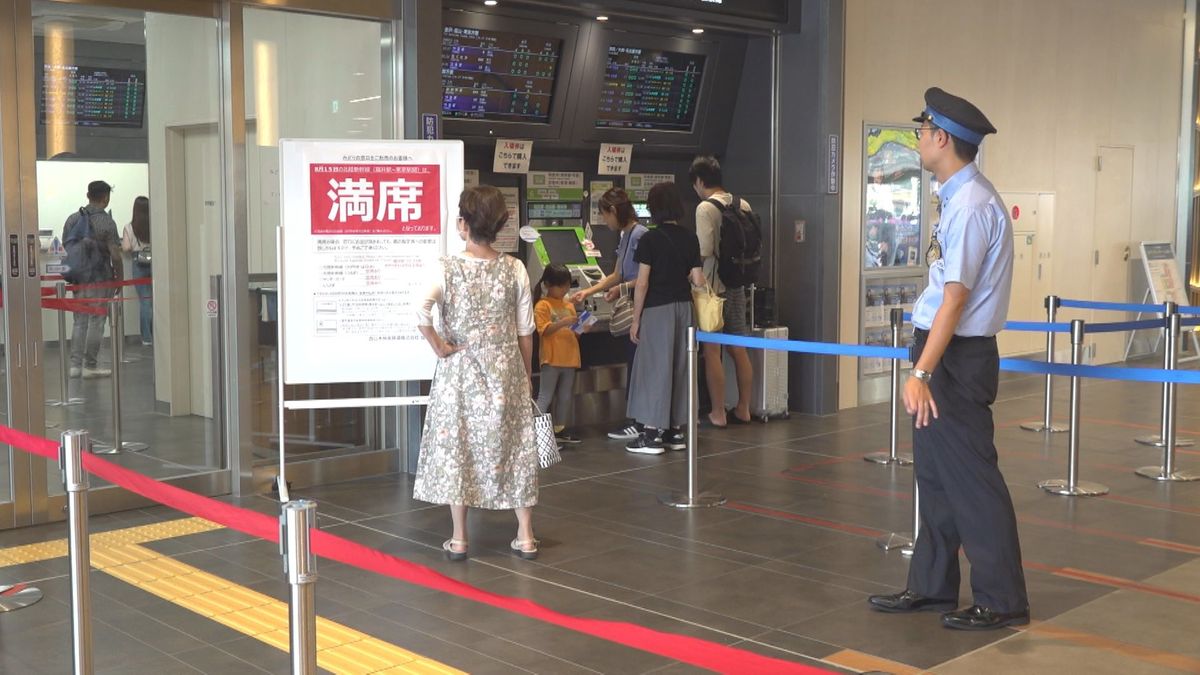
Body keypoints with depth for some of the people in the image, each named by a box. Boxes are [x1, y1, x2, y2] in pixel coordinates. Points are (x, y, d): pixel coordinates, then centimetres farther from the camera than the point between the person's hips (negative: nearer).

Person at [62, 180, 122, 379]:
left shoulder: (73, 219, 4)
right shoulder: (107, 222, -12)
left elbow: (66, 245, 10)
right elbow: (115, 255, -15)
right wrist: (120, 278, -3)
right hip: (100, 279, -5)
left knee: (80, 321, 13)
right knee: (96, 322, 1)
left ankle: (75, 364, 12)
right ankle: (90, 366, 4)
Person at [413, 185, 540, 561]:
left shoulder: (447, 269, -11)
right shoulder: (515, 269, -4)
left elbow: (420, 314, -26)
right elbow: (525, 331, 1)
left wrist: (440, 348, -11)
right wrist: (527, 375, 12)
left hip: (460, 373, -2)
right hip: (506, 371, 2)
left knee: (456, 446, 8)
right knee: (513, 446, 11)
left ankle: (459, 539, 13)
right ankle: (525, 537, 16)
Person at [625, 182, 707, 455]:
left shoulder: (650, 239, -10)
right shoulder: (690, 238, 4)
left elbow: (642, 283, -12)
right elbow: (698, 280, 3)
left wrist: (636, 319, -5)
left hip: (658, 309, -5)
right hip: (684, 307, 5)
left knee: (655, 368, -1)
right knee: (680, 367, 11)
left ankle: (653, 433, 0)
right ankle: (675, 431, 17)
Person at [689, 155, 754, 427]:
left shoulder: (705, 208, -14)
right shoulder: (743, 205, 6)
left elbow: (704, 250, -20)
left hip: (712, 286, -7)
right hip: (737, 284, 7)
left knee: (712, 350, 1)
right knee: (739, 349, 13)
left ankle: (718, 413, 4)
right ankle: (743, 409, 20)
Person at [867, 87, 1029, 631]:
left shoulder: (970, 204, -18)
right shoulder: (959, 198, 11)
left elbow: (955, 299, -23)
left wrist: (922, 372, -25)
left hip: (955, 359, -10)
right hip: (942, 350, 10)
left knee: (971, 479, -2)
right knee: (935, 477, 16)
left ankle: (1001, 601, 9)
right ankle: (930, 586, 27)